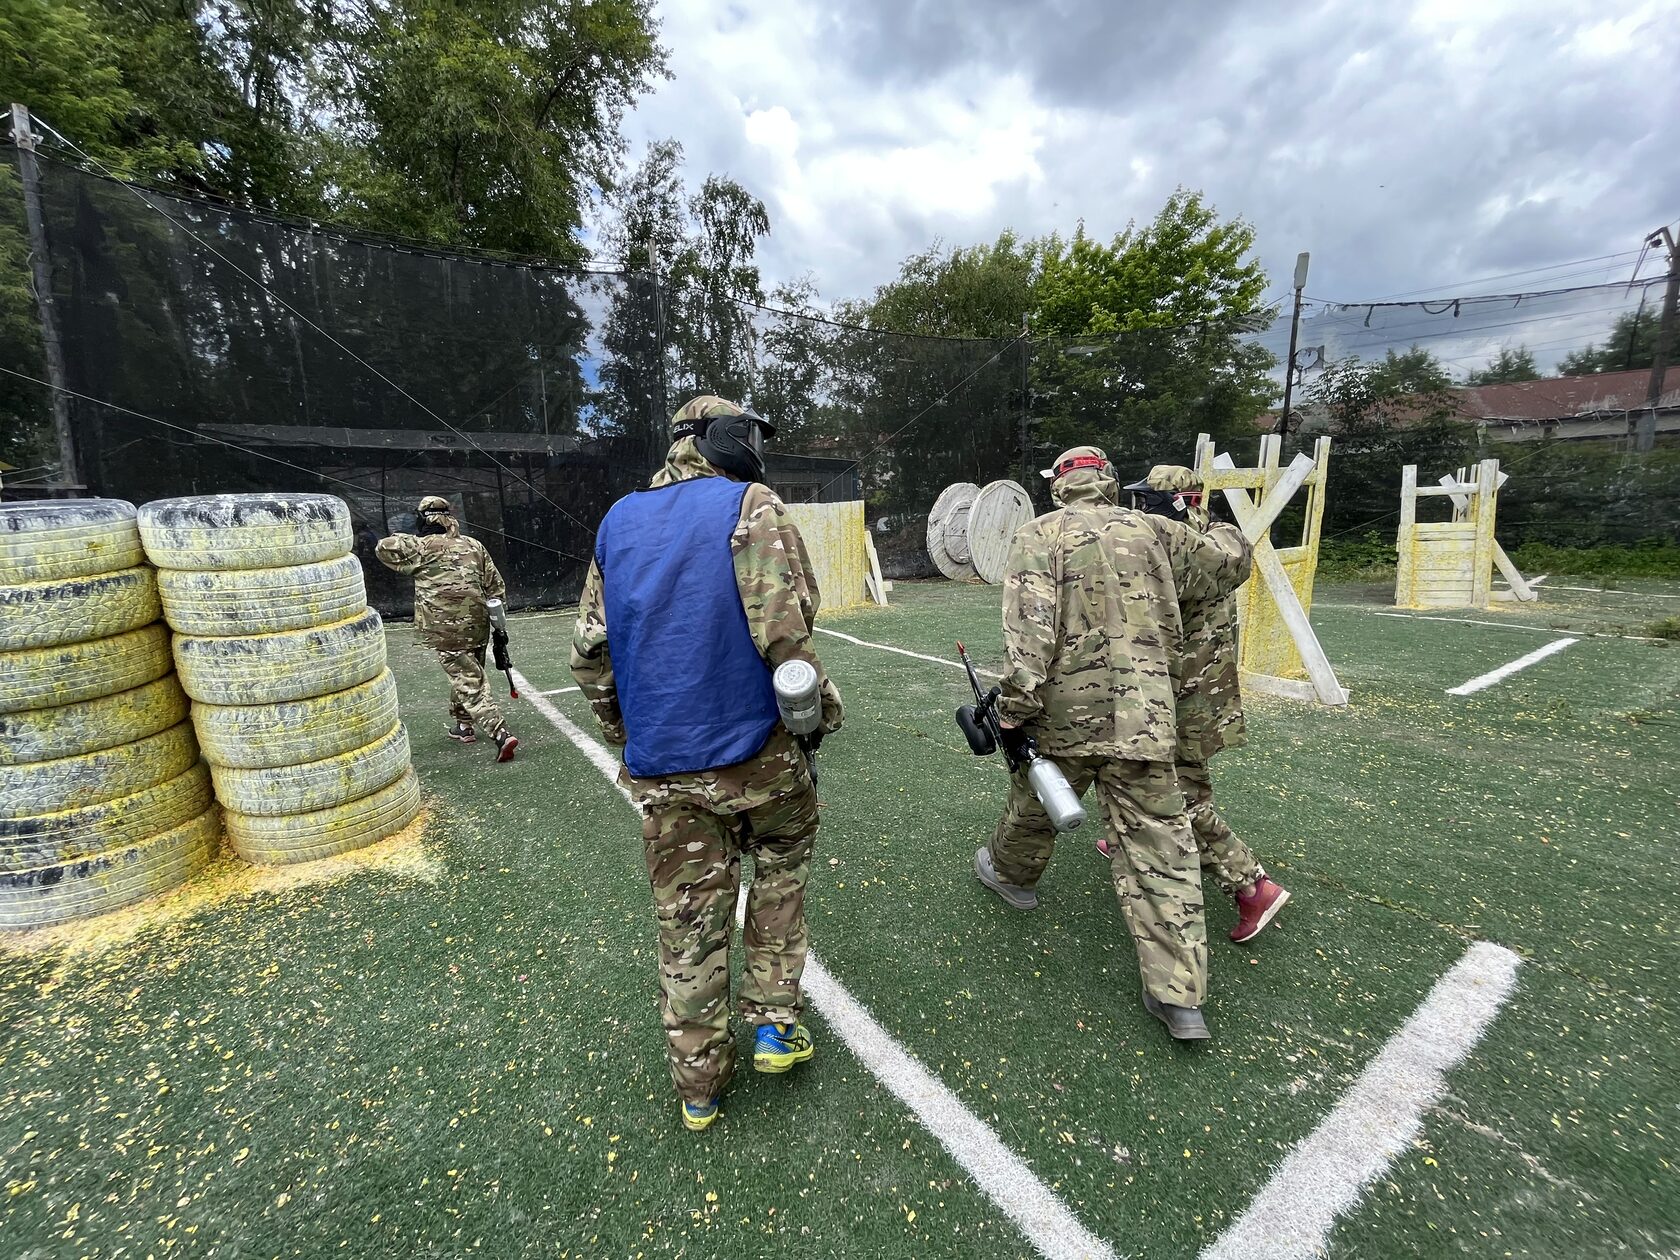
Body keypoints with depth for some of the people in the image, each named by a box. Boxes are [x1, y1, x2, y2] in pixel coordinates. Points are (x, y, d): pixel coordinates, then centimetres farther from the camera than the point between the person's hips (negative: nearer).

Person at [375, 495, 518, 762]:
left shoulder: (422, 547, -6)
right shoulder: (474, 545, 8)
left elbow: (384, 547, 2)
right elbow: (496, 587, 8)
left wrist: (408, 538, 19)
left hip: (446, 631, -5)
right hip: (477, 627, 6)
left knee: (470, 683, -7)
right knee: (466, 675, 24)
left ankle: (501, 734, -18)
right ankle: (464, 725, 39)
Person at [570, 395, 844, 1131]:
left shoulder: (619, 520, 10)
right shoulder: (752, 506, -7)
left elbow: (590, 652, 9)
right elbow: (784, 633, -18)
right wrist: (823, 710, -3)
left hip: (658, 767, 4)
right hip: (752, 751, -4)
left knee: (686, 919, 15)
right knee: (781, 866, 24)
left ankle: (697, 1084, 31)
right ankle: (774, 1022, 29)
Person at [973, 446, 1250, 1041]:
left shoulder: (1039, 536, -3)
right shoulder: (1154, 530, 9)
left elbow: (1029, 630, -16)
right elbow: (1231, 562, 24)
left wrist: (1015, 710, -14)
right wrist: (1217, 530, 45)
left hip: (1065, 716, -2)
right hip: (1146, 721, 2)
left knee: (1035, 802, 24)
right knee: (1160, 846, 9)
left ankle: (1009, 872, 51)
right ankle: (1179, 995, 12)